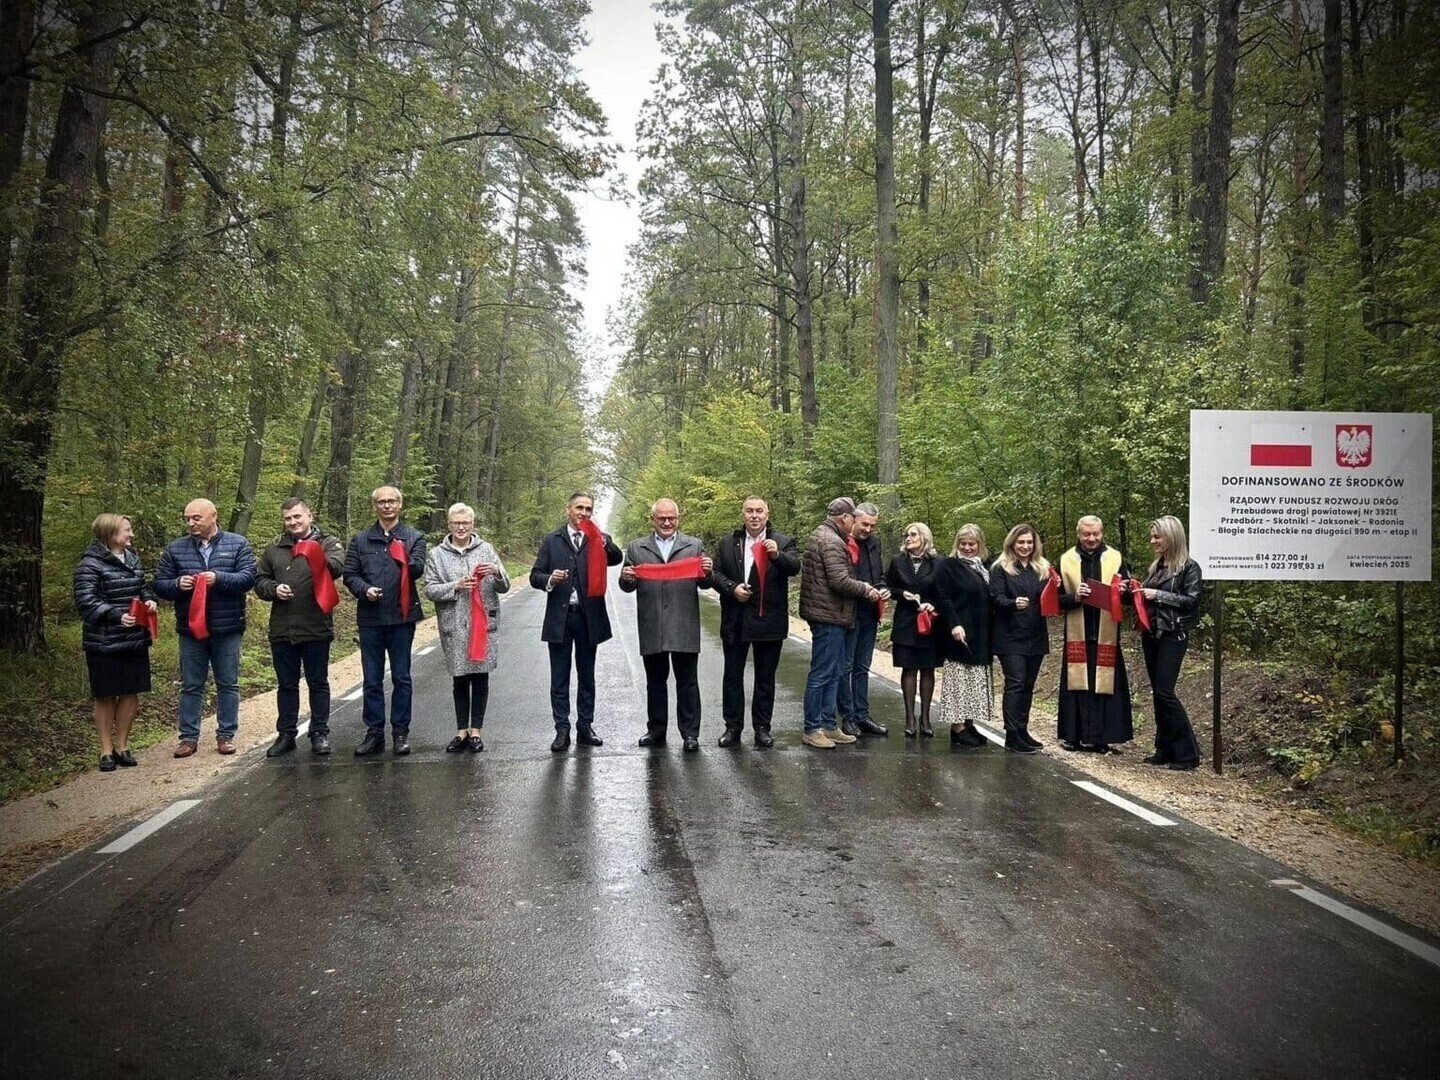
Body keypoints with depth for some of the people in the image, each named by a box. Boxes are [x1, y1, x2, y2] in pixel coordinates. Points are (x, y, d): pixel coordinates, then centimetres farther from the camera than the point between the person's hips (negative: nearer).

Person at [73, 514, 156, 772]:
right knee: (106, 696, 6)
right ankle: (106, 751, 18)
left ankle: (122, 746, 25)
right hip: (104, 643, -6)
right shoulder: (90, 564, -11)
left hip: (135, 640, 6)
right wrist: (116, 616, -28)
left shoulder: (133, 560, 10)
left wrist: (149, 600, 0)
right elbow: (86, 601, -17)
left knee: (131, 693, 10)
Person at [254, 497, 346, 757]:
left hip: (316, 628, -3)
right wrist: (273, 589, -8)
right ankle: (286, 734, 22)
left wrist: (317, 558, -40)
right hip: (282, 629, 3)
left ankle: (320, 733, 15)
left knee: (318, 683, 7)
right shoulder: (274, 548, 11)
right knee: (286, 685, 13)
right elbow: (259, 580, 13)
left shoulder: (328, 542, 0)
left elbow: (337, 567, -20)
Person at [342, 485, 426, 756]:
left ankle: (400, 732, 14)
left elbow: (418, 570, -12)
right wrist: (364, 589, -14)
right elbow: (350, 574, 6)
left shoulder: (414, 538, 2)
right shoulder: (361, 539, 8)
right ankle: (374, 731, 16)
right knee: (371, 680, 8)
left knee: (401, 678, 5)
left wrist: (407, 562, -35)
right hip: (370, 618, 2)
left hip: (402, 617, -2)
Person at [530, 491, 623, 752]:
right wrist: (549, 580, -19)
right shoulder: (552, 541, 4)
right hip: (559, 618, 0)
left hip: (589, 618, 0)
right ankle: (562, 730, 10)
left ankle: (585, 727, 20)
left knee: (587, 677, 11)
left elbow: (617, 558, -16)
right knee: (559, 679, 4)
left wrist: (601, 540, -33)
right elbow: (535, 576, 2)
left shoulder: (600, 539, 3)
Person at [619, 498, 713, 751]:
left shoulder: (694, 545, 8)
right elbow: (628, 586, 8)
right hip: (651, 628, 1)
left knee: (687, 682, 3)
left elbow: (704, 583, 6)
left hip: (685, 627, -1)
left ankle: (690, 733, 10)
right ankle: (656, 730, 22)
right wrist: (626, 578, -14)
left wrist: (707, 572, -15)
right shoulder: (636, 548, 9)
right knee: (655, 682, 11)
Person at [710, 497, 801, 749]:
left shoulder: (783, 542, 1)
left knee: (766, 678, 8)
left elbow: (794, 567, -14)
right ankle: (733, 727, 16)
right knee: (732, 676, 7)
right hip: (735, 621, 2)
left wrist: (777, 555, -34)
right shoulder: (728, 543, 7)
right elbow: (716, 573, 4)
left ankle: (762, 728, 17)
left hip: (769, 621, -1)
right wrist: (732, 587, -14)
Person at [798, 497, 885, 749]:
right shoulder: (832, 542, -17)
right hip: (829, 616, -11)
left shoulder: (818, 536, 16)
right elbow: (840, 581, -23)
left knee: (833, 672, 16)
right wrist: (866, 589, -8)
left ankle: (828, 725, 22)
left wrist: (863, 587, 14)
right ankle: (812, 729, 3)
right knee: (821, 674, -4)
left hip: (826, 615, 11)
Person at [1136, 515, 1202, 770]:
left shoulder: (1189, 567, -7)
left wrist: (1159, 595, -16)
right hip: (1151, 634, 8)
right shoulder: (1156, 567, 14)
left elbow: (1191, 600, -13)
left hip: (1173, 636, -8)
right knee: (1157, 693, 8)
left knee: (1165, 692, -11)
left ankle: (1187, 753, -3)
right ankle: (1165, 750, 14)